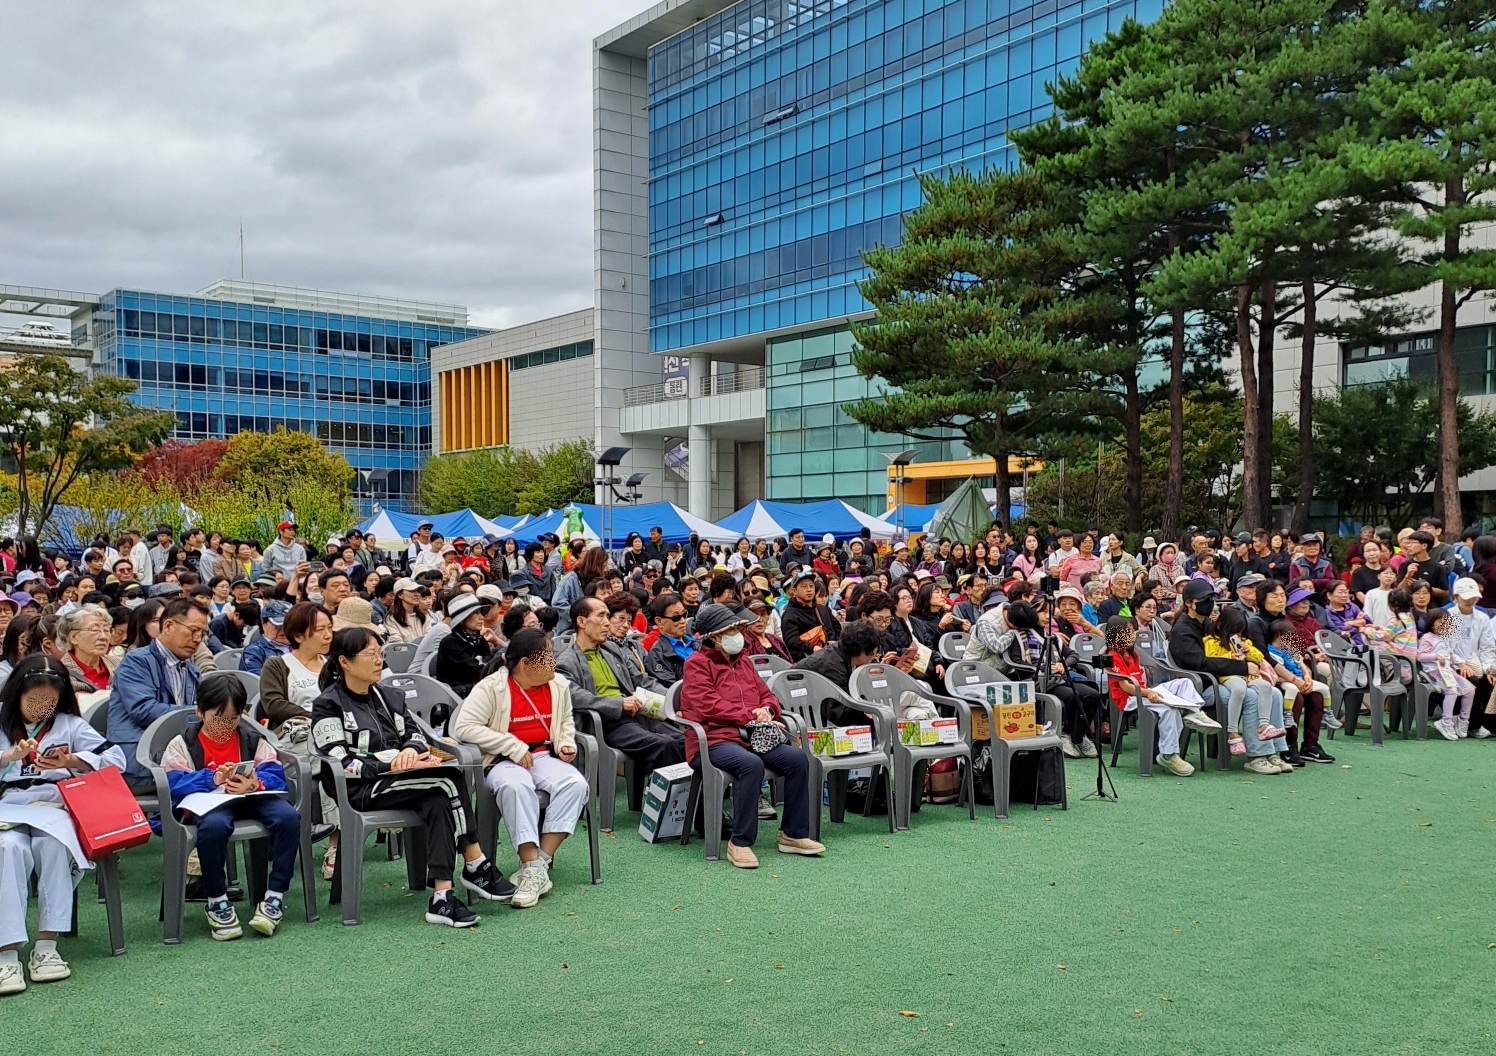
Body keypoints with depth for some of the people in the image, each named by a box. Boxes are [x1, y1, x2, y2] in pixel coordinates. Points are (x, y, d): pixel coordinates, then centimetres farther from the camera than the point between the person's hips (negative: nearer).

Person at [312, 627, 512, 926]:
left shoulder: (388, 696, 19)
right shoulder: (328, 705, -2)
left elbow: (416, 733, 16)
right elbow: (340, 764, -12)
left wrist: (411, 749, -9)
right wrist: (390, 766, -21)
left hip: (399, 781, 7)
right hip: (360, 789, -6)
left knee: (437, 802, -29)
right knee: (450, 779, -25)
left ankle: (442, 895, -33)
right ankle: (476, 866, -20)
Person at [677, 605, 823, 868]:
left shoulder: (743, 661, 21)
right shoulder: (697, 664, -1)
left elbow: (767, 695, 24)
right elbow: (709, 707, -13)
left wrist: (766, 710, -1)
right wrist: (752, 718, -16)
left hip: (751, 737, 7)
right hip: (713, 740, -7)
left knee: (797, 758, -16)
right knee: (751, 764, -36)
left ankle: (793, 834, -4)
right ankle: (740, 842, -25)